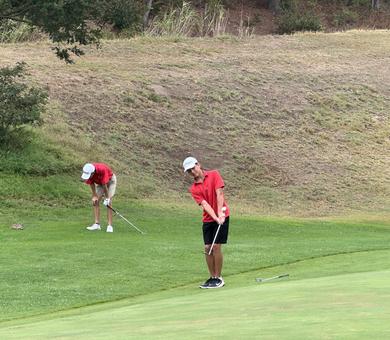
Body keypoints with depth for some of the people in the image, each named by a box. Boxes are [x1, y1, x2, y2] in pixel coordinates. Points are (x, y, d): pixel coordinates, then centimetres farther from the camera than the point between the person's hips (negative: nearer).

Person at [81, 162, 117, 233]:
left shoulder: (102, 170, -41)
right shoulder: (87, 172, -25)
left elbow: (105, 185, -32)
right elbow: (91, 184, -10)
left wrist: (107, 198, -24)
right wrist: (94, 196, -10)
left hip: (110, 180, -6)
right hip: (99, 182, 6)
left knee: (108, 203, -16)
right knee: (95, 202, -5)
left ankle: (110, 226, -18)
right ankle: (97, 224, -4)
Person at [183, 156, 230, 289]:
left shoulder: (214, 175, -4)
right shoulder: (193, 189, 3)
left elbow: (219, 194, -13)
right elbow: (205, 204, -9)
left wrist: (220, 214, -23)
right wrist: (216, 218, -24)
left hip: (222, 217, -4)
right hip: (208, 219, 4)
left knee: (216, 247, -9)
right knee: (207, 248, 2)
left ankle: (219, 278, 0)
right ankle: (212, 278, 12)